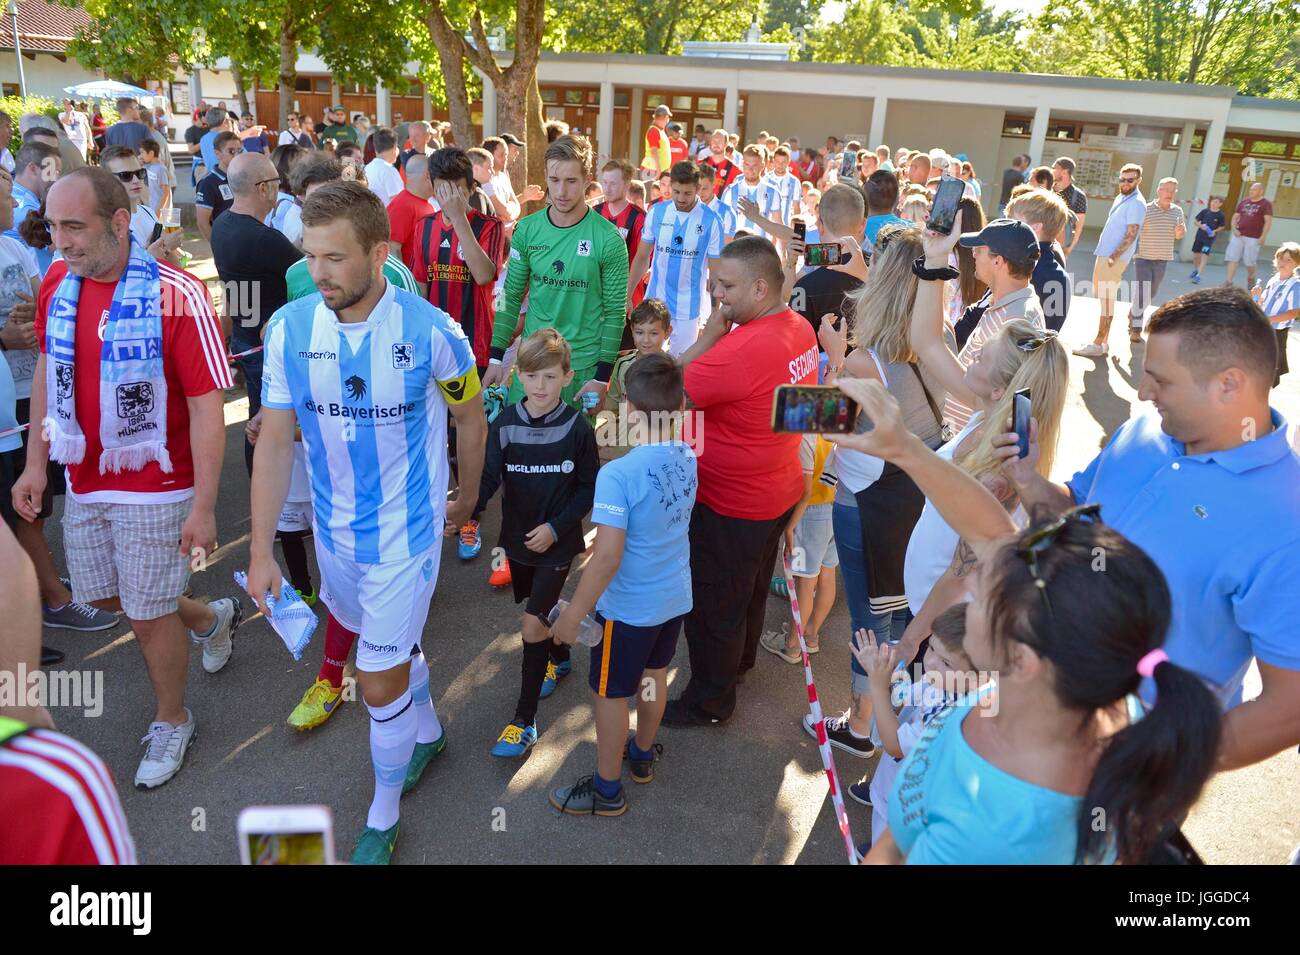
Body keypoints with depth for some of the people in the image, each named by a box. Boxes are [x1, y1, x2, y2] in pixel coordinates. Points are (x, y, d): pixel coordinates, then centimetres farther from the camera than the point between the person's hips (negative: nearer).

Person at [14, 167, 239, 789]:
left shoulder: (175, 294, -21)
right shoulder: (57, 286, -1)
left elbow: (207, 404, -20)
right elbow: (47, 374, 13)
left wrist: (203, 507, -21)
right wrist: (36, 463, 8)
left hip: (154, 488, -6)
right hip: (84, 483, 7)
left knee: (148, 615, 6)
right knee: (103, 596, 21)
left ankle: (172, 722, 32)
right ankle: (211, 619, 47)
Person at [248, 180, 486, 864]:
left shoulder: (430, 331, -20)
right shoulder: (289, 328, -11)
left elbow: (470, 420, -2)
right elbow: (274, 442, -7)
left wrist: (466, 501, 10)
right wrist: (260, 550, -7)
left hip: (405, 534, -4)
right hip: (334, 531, 4)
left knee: (381, 684, 2)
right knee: (392, 647, 25)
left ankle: (383, 816, 29)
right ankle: (427, 732, 55)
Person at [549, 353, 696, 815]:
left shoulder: (618, 474, -28)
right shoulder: (688, 458, -7)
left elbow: (607, 557, -29)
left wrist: (574, 614, -17)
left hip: (629, 606, -7)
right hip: (675, 597, 7)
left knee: (609, 693, 13)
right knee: (654, 674, 27)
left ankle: (607, 789, 31)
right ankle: (643, 754, 50)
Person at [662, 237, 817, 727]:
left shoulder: (741, 350, -34)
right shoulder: (800, 329, -4)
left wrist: (709, 335, -24)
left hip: (730, 505, -9)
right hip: (781, 490, 9)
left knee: (712, 604, 11)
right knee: (752, 585, 30)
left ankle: (710, 701, 30)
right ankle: (741, 657, 54)